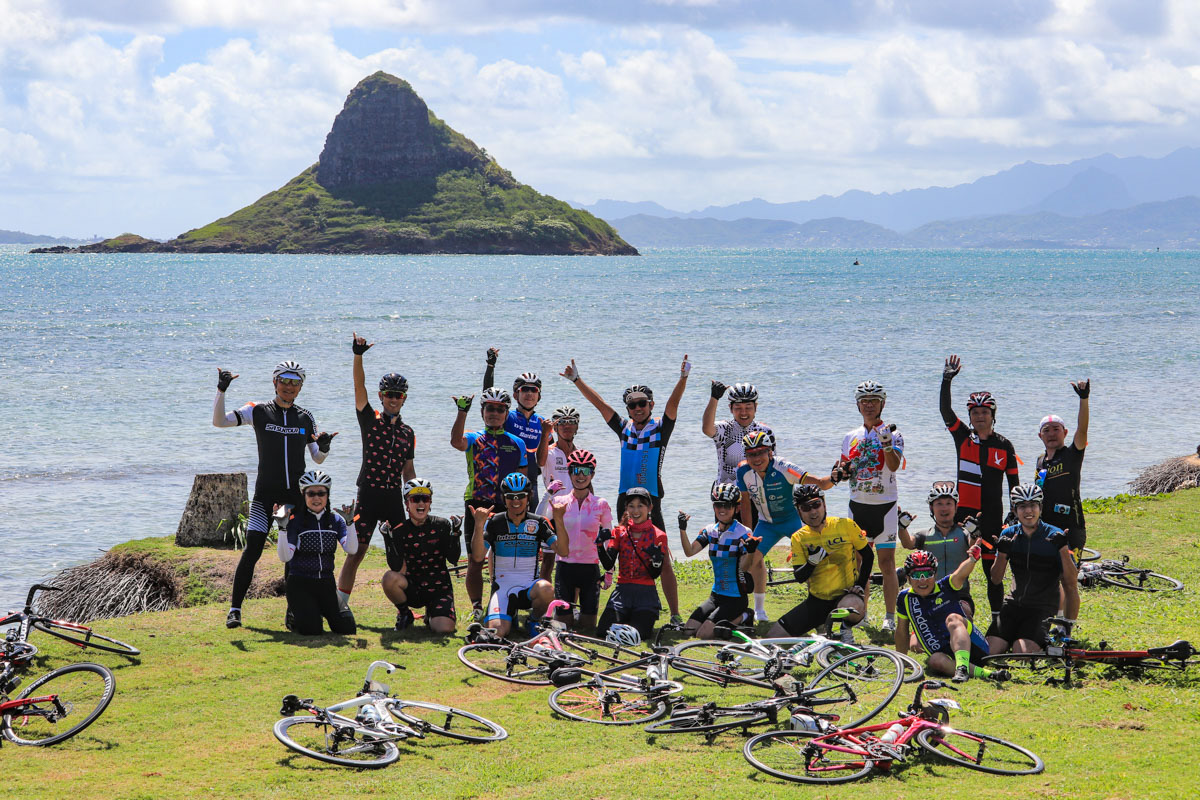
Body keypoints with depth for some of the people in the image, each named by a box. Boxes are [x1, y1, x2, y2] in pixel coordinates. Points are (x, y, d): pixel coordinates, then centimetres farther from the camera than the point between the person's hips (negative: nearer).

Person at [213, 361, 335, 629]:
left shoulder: (305, 419, 9)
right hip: (265, 491, -2)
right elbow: (219, 421, -5)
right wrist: (222, 391, -16)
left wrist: (324, 447, -8)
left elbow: (317, 458, 14)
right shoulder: (258, 412, 2)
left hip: (296, 492, 2)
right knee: (252, 549, -9)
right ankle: (235, 609, -4)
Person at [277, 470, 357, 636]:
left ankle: (323, 610, 17)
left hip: (326, 583, 4)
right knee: (311, 630, -23)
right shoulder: (295, 520, -6)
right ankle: (295, 615, 11)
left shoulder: (335, 519, 5)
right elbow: (285, 557, -15)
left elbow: (351, 549, -8)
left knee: (347, 628, -12)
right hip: (300, 583, -3)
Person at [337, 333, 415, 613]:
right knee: (356, 552, -5)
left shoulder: (407, 433, 13)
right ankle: (339, 605, 1)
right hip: (369, 495, -3)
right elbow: (359, 387, -10)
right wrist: (358, 356, -23)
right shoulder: (370, 419, 3)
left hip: (395, 497, 3)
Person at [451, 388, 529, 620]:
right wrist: (462, 412, -30)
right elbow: (456, 441, -19)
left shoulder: (517, 444, 12)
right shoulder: (474, 439, 5)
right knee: (475, 561, -1)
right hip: (477, 506, -1)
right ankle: (477, 608, 5)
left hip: (506, 509, 1)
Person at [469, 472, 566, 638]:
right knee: (496, 632, -23)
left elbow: (563, 551, -8)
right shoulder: (494, 522, 2)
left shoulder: (538, 523, 4)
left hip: (529, 586, 0)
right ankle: (511, 616, 15)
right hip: (502, 586, 0)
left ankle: (534, 620, -2)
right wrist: (479, 525, -22)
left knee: (546, 590, -37)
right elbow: (478, 557, -9)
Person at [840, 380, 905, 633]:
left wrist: (887, 443, -36)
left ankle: (890, 617, -2)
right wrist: (843, 470, -5)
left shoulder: (892, 434, -3)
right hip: (858, 505, 4)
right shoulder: (850, 437, 11)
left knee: (887, 562, -6)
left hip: (884, 505, -4)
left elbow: (894, 465, -19)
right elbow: (843, 470, 18)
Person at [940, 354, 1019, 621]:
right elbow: (945, 410, -9)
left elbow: (1014, 484, 7)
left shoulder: (1004, 446, 2)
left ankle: (998, 620, 9)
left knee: (993, 569, 3)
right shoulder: (962, 437, 4)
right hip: (964, 513, 1)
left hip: (992, 517, -1)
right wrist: (947, 381, -23)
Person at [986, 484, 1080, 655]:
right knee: (989, 651, -17)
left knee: (1023, 651, -26)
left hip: (1044, 608, -3)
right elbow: (996, 580, -1)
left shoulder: (1054, 536, -5)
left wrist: (1063, 548, -25)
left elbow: (1071, 582, -11)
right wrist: (1002, 553, -19)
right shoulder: (1009, 535, 4)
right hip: (1013, 604, 3)